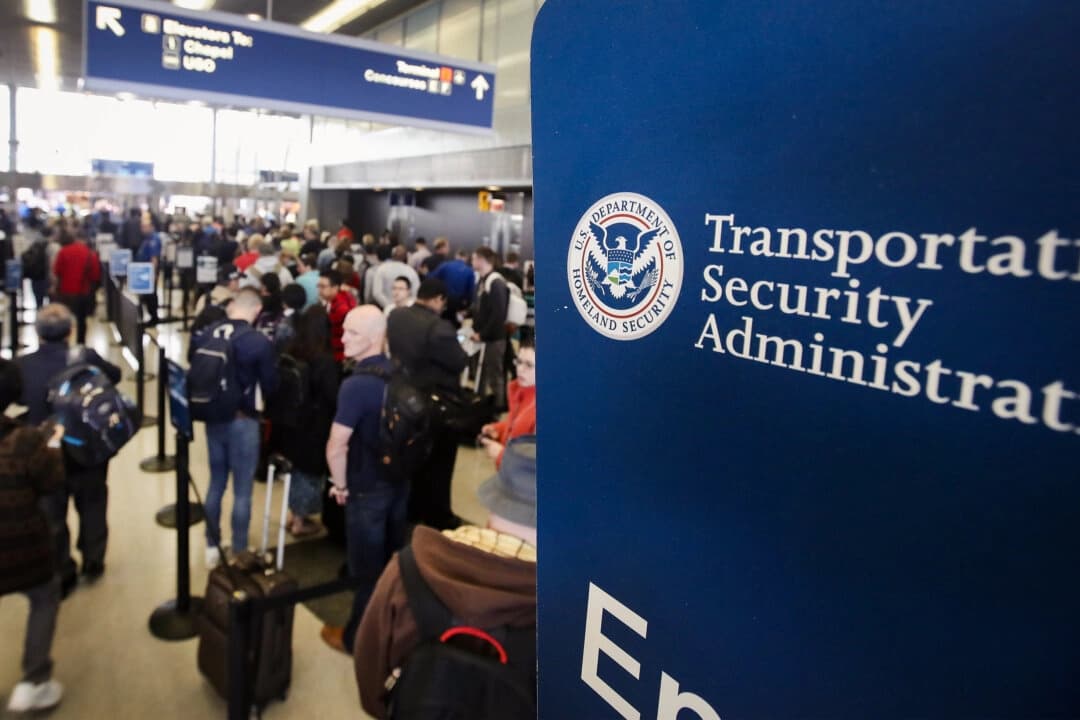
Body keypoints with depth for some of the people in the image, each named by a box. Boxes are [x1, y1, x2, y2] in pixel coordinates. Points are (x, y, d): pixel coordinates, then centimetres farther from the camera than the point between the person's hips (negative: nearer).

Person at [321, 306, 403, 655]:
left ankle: (357, 637, 28)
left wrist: (340, 485, -9)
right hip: (399, 481, 7)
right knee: (392, 560, 21)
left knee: (367, 568, 9)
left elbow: (336, 447, -25)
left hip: (368, 489, -7)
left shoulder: (356, 384, -25)